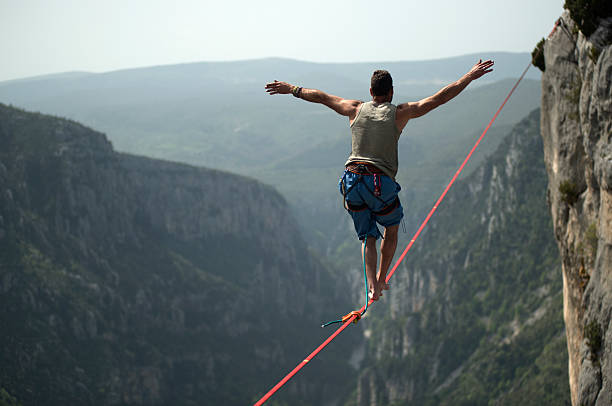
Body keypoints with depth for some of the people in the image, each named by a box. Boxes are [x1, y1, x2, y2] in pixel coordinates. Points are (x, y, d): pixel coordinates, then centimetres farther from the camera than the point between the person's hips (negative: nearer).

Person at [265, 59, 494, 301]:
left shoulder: (356, 110, 10)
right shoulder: (400, 113, 3)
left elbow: (321, 97, 22)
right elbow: (439, 98, 2)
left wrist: (292, 89, 35)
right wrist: (470, 77, 8)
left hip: (352, 181, 3)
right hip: (381, 183, -3)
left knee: (367, 236, 13)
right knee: (391, 229, 23)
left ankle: (372, 285, -4)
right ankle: (381, 279, 23)